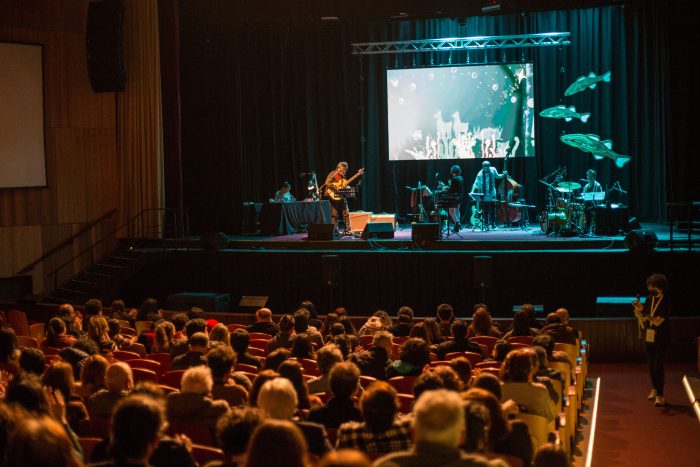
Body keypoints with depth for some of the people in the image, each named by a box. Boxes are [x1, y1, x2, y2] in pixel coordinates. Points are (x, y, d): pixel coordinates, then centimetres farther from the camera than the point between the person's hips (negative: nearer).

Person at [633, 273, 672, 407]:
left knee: (658, 366, -10)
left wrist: (643, 312, -28)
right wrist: (638, 312, -15)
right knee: (651, 365, 14)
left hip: (662, 339, -6)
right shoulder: (649, 299, 2)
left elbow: (657, 321, -22)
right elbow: (643, 320, 6)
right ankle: (654, 389, 32)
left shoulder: (666, 303, -15)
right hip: (649, 337, 6)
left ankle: (660, 396, -8)